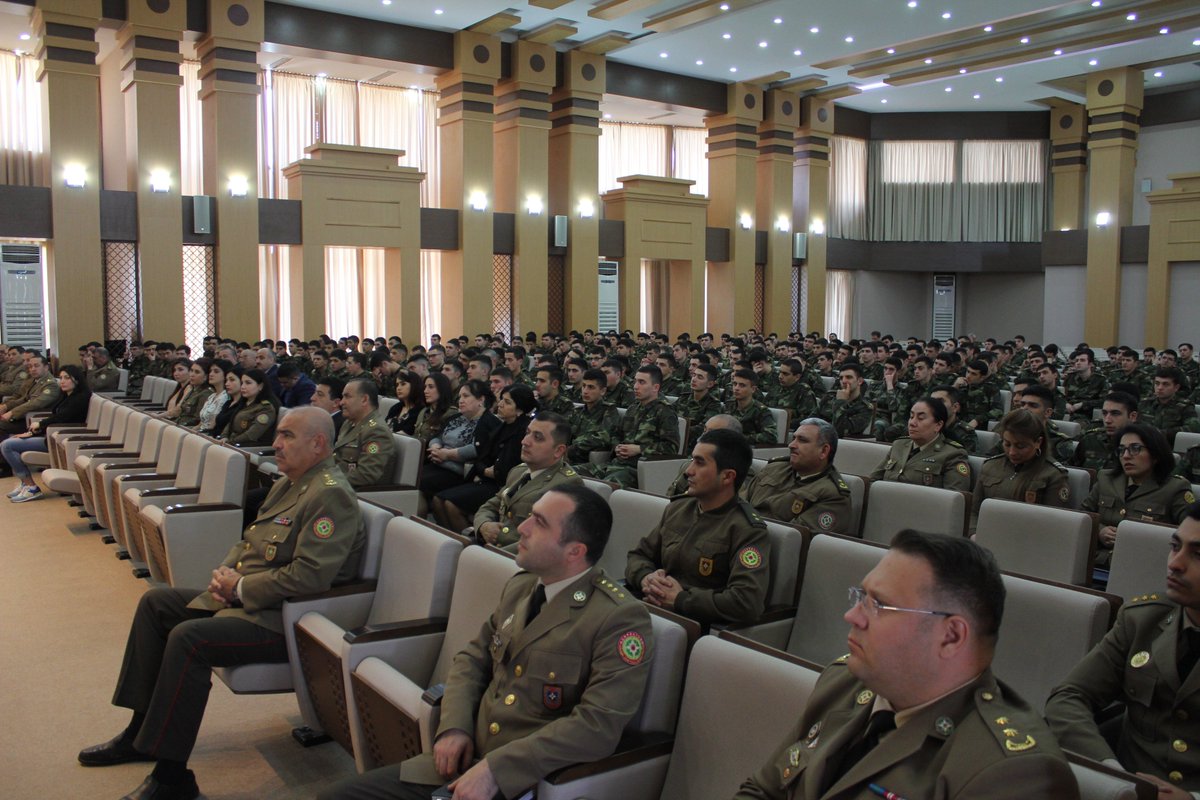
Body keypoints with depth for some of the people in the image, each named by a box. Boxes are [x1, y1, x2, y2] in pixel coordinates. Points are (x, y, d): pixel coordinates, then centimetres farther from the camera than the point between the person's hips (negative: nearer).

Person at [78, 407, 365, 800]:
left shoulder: (331, 495, -20)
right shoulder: (287, 484, 13)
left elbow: (308, 576, -28)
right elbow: (249, 541, 22)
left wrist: (241, 588, -17)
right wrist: (225, 571, 0)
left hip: (281, 620, -11)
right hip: (244, 599, 11)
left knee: (187, 638, -27)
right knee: (155, 602, 12)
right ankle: (141, 730, 19)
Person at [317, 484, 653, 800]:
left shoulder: (620, 618, -15)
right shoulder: (519, 586, 9)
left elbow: (598, 726, -22)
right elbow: (473, 659, 16)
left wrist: (496, 769, -23)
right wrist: (453, 728, -3)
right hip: (468, 755, 7)